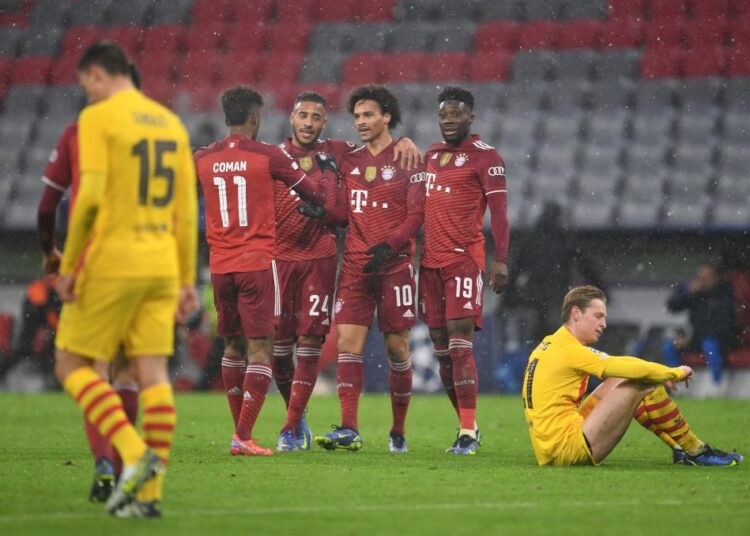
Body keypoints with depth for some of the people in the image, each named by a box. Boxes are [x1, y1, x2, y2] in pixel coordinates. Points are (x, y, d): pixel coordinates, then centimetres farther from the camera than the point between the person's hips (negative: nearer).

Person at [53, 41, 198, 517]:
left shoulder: (98, 118, -6)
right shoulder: (171, 123, 14)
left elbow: (90, 196, -15)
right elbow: (187, 207, 13)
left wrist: (68, 265, -8)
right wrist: (187, 280, 15)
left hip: (111, 263, -6)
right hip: (162, 264, 6)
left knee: (72, 365, 4)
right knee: (153, 373, 3)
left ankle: (135, 454, -12)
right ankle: (150, 493, -1)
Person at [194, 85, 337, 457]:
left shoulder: (202, 159, 4)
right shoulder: (268, 156, -6)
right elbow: (315, 194, 4)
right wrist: (328, 172, 23)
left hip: (220, 266, 4)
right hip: (257, 263, -4)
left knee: (233, 346, 16)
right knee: (259, 348, -3)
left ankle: (240, 431, 19)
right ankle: (243, 437, -11)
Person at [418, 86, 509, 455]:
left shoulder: (484, 157, -3)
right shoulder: (430, 155, 18)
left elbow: (498, 212, -8)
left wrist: (500, 260, -17)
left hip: (464, 258, -7)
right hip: (430, 260, 7)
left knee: (459, 342, -15)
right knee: (441, 348, 6)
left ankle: (468, 432, -16)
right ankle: (466, 425, 15)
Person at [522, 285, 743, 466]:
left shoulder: (549, 346, 16)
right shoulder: (569, 351, -14)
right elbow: (635, 369, -15)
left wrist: (666, 373, 16)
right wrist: (675, 373, 1)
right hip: (568, 450, -10)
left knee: (620, 382, 18)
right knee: (646, 385, -9)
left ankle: (679, 448, 17)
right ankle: (697, 452, 4)